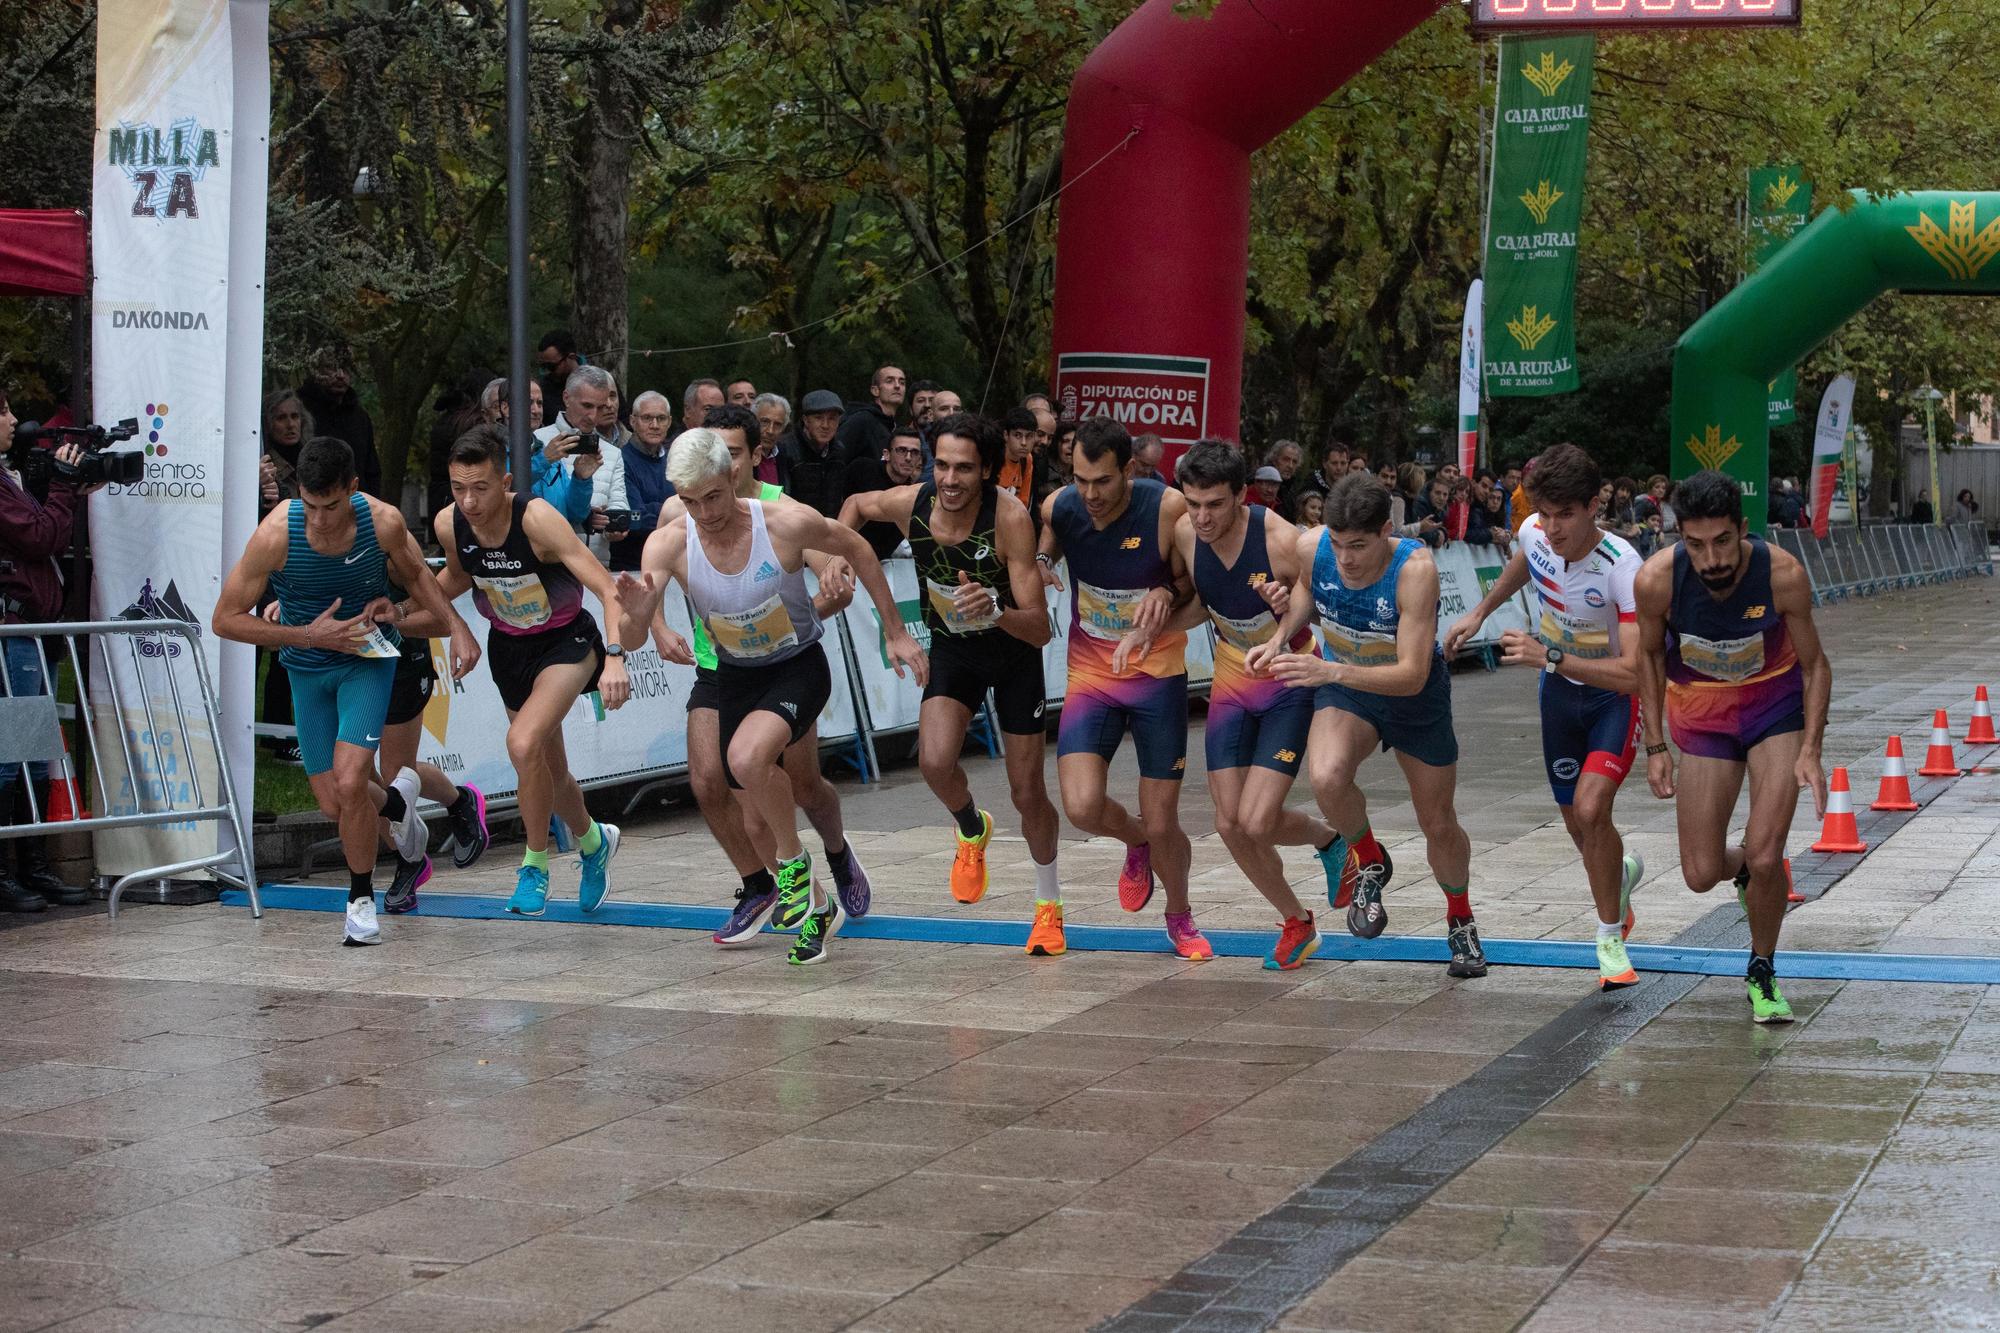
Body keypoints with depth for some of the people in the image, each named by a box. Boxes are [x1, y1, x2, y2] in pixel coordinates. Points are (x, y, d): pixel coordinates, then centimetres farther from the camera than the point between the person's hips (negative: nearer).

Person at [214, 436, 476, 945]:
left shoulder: (384, 522, -20)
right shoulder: (275, 534, -25)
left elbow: (415, 573, 5)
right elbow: (225, 620, -16)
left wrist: (457, 627, -6)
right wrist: (309, 636, -22)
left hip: (368, 659, -1)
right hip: (308, 669, 1)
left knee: (349, 782, -20)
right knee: (333, 804, 3)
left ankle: (362, 898, 4)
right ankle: (396, 799, 40)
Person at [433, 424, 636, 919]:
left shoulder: (537, 519, -30)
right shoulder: (449, 525, -15)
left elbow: (608, 589, -33)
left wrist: (615, 658, -46)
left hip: (566, 641, -5)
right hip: (508, 646, 6)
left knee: (524, 743, -28)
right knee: (549, 770, 16)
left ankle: (535, 864, -6)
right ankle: (594, 842, 48)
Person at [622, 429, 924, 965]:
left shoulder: (787, 524, -24)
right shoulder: (668, 544, -18)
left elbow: (856, 550, -4)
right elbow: (632, 637, -21)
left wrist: (895, 632, 0)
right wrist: (637, 612, -46)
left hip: (800, 666, -4)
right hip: (735, 676, 4)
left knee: (748, 757, -34)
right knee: (758, 820, 12)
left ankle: (794, 860, -8)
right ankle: (819, 907, 38)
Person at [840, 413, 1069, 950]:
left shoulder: (1010, 517, -31)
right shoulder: (911, 504, -21)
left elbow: (1040, 631, -31)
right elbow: (856, 505, 6)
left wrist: (997, 612, -50)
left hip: (1013, 652, -2)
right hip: (952, 649, 2)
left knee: (1028, 795, 3)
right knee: (936, 762, -24)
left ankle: (1049, 901, 31)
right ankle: (971, 830, 12)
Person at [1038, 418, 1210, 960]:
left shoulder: (1167, 508, -18)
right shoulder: (1059, 508, -9)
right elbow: (1043, 543, 14)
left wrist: (1167, 594, -26)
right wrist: (1040, 562, -9)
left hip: (1158, 675, -2)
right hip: (1090, 674, 2)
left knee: (1162, 825, 0)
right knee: (1082, 807, -18)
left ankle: (1179, 915, 32)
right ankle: (1136, 841, 19)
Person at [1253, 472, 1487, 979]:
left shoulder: (1415, 569, -34)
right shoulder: (1312, 547, -21)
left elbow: (1412, 675, -35)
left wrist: (1331, 671, -46)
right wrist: (1280, 638, -10)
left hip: (1414, 695, -2)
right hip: (1343, 686, 2)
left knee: (1438, 826, 11)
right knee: (1327, 777, -31)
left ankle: (1460, 918, 42)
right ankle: (1369, 861, 0)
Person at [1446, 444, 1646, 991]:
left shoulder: (1622, 565, -34)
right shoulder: (1534, 532, -17)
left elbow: (1633, 673, -39)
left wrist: (1548, 657, -43)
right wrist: (1478, 612, 15)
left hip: (1615, 694, -5)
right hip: (1560, 686, 5)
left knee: (1591, 808, -23)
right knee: (1578, 825, 13)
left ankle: (1610, 940, -3)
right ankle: (1623, 871, 49)